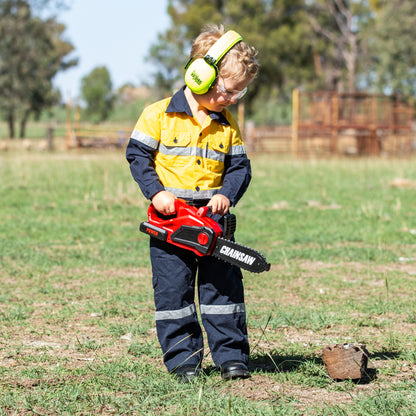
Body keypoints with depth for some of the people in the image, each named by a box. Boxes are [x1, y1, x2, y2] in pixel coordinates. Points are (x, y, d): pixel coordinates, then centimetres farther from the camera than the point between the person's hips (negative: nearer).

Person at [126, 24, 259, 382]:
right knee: (173, 290, 0)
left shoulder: (227, 125, 5)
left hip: (212, 217, 3)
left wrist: (227, 195, -11)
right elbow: (138, 155, -4)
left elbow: (239, 167, 8)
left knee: (224, 285, 2)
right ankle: (183, 357, 7)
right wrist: (156, 192, -16)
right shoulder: (159, 116, -6)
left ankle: (231, 354, 8)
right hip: (169, 219, -3)